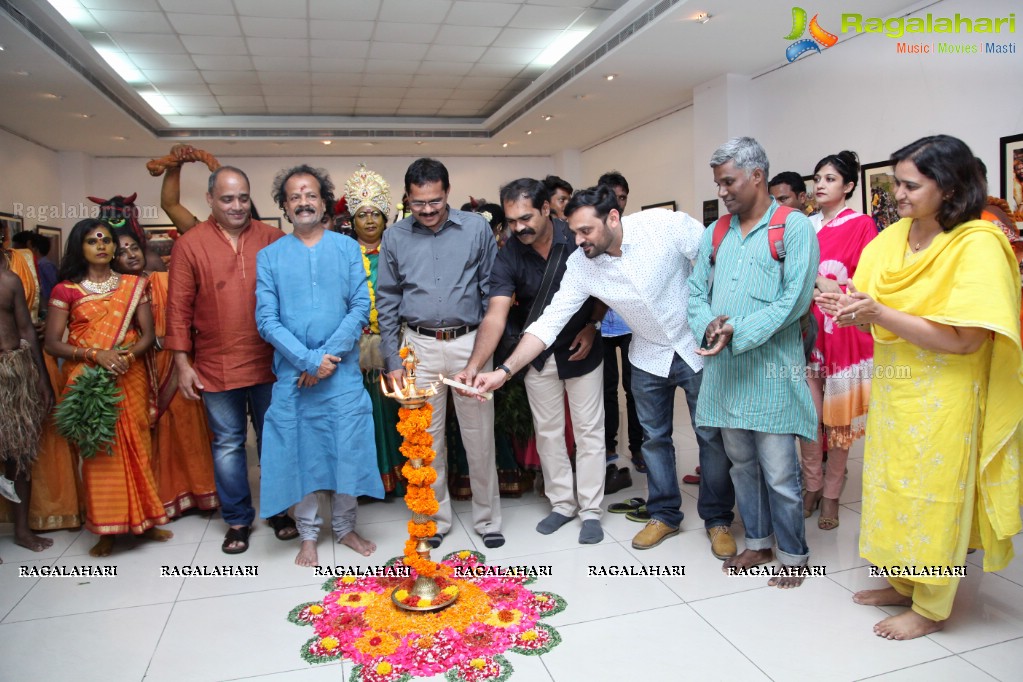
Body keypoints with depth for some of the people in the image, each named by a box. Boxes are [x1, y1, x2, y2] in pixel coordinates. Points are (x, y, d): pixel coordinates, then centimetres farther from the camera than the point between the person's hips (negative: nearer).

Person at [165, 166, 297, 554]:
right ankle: (238, 520, 25)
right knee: (228, 444, 10)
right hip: (216, 367, -1)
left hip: (269, 363, 1)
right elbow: (179, 308, 0)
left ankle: (277, 510, 30)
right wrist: (183, 364, -3)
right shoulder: (190, 244, -1)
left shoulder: (272, 239, 2)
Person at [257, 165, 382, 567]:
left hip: (343, 370, 0)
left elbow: (360, 307, -3)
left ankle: (345, 527, 25)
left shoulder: (347, 248, 4)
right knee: (301, 452, 8)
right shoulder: (269, 256, 4)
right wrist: (310, 360, -14)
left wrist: (330, 356, -13)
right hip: (293, 373, 0)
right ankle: (309, 535, 24)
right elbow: (266, 320, -4)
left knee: (347, 449, 6)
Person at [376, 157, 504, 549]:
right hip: (419, 345, 1)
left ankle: (487, 518, 23)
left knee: (479, 435, 6)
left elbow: (491, 290, 4)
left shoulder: (476, 228, 0)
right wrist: (392, 360, 2)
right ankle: (436, 518, 26)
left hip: (470, 342, -1)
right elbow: (387, 301, 6)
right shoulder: (395, 237, 3)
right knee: (427, 437, 9)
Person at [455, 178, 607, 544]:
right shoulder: (508, 257, -15)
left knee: (588, 430, 5)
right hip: (538, 355, 2)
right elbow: (495, 315, -26)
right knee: (548, 432, 11)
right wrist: (473, 365, -38)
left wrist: (592, 325, -12)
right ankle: (562, 503, 29)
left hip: (581, 350, -1)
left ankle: (590, 510, 19)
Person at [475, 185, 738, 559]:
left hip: (699, 348, -3)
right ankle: (664, 515, 32)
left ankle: (718, 519, 26)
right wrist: (505, 370, -23)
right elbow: (549, 322, -15)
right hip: (649, 357, 3)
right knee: (654, 437, 12)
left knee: (712, 436, 6)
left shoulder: (666, 224, -24)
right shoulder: (580, 265, -15)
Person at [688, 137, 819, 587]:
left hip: (770, 369, -5)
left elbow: (794, 299, -13)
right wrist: (708, 324, -9)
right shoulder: (715, 234, 14)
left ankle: (794, 555, 21)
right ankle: (757, 543, 32)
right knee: (742, 465, 16)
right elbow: (696, 292, 12)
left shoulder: (794, 227, -4)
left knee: (779, 473, 1)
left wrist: (737, 334, -19)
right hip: (724, 371, 6)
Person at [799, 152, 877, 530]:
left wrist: (821, 283, -14)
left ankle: (831, 494, 17)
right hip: (806, 329, 3)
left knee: (837, 415, 4)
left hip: (842, 331, -3)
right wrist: (815, 284, -2)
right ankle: (811, 487, 18)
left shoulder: (861, 225, -1)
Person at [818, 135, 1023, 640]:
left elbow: (964, 339, -23)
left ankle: (931, 608, 28)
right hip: (892, 389, 7)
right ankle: (902, 585, 38)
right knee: (894, 490, 18)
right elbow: (870, 310, 5)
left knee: (934, 498, 8)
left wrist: (880, 314, -27)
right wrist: (850, 308, -17)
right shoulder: (891, 238, 3)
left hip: (942, 398, -6)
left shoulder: (978, 245, -16)